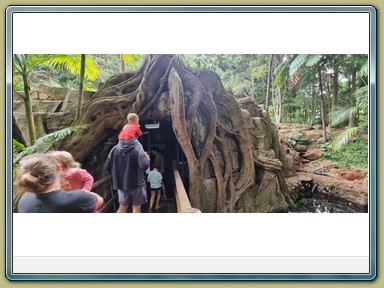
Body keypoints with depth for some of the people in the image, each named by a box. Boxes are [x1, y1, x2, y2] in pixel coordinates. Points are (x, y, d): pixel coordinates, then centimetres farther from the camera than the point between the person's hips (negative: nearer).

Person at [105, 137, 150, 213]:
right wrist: (147, 159, -8)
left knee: (122, 207, 19)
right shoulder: (137, 147, -17)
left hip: (121, 183, 5)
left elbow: (107, 167, 2)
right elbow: (144, 165, -29)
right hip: (136, 183, -4)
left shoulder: (115, 148, -1)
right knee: (136, 207, 9)